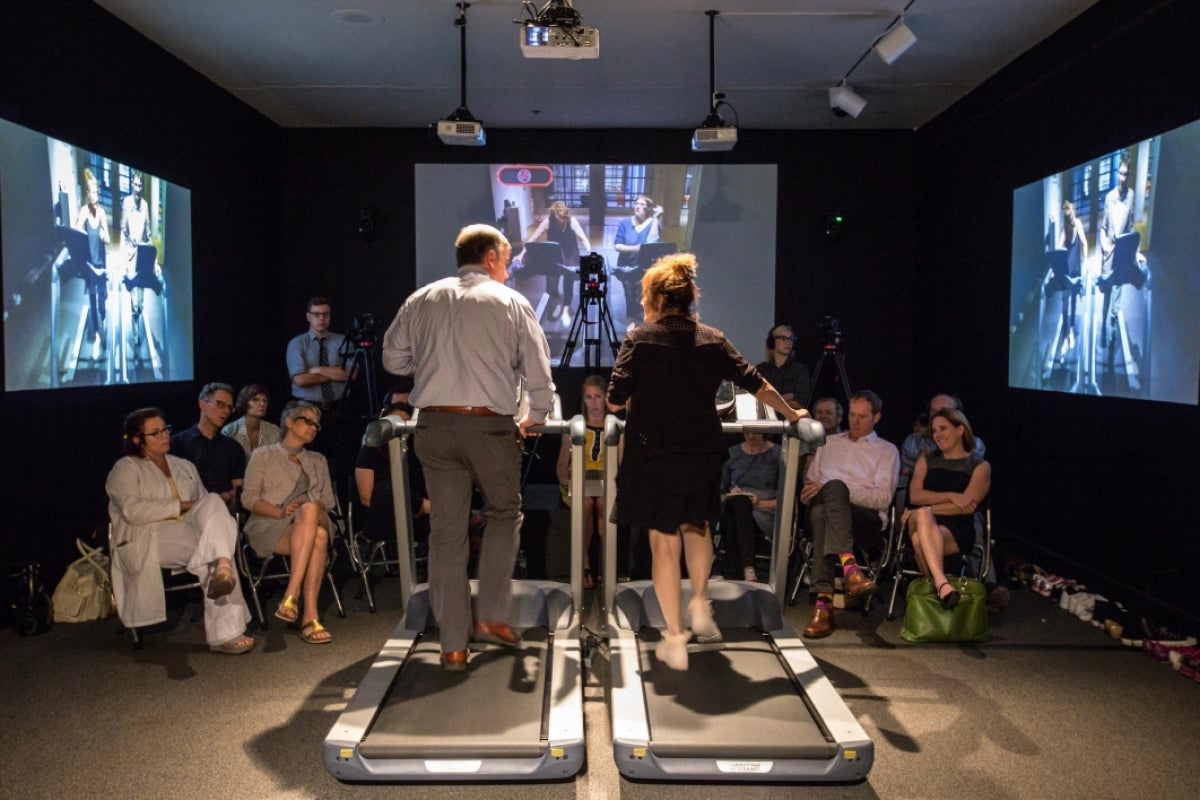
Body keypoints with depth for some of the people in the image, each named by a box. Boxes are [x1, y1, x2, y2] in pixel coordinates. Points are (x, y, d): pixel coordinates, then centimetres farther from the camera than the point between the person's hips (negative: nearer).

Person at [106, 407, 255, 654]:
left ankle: (222, 570, -42)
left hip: (190, 536, 5)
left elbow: (204, 502, 18)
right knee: (212, 544, -31)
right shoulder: (126, 468, 8)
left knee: (213, 502, -28)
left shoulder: (184, 467, 26)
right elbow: (133, 511, -9)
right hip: (149, 542, -5)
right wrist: (182, 506, -9)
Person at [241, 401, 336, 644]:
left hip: (314, 521, 3)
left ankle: (292, 595, -44)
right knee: (317, 537, -38)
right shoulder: (263, 455, 17)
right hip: (269, 527, -3)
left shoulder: (318, 461, 29)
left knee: (314, 523, -39)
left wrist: (311, 506, -9)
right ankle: (310, 614, -42)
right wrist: (280, 511, -14)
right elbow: (248, 499, 5)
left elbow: (328, 499, 16)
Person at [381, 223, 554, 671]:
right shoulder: (511, 303, 3)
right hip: (490, 426, -2)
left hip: (435, 426, 3)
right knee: (504, 514, 20)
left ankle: (453, 645, 14)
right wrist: (536, 416, 18)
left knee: (446, 532, 8)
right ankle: (492, 617, 16)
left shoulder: (421, 301, 10)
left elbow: (393, 359, 13)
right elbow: (538, 370, 2)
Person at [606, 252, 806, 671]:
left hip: (654, 453, -3)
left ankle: (675, 640, 11)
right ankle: (699, 605, 29)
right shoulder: (713, 340, 4)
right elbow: (757, 384, 7)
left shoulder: (639, 339, -5)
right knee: (696, 526, 28)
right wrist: (791, 414, 22)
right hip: (704, 453, 3)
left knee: (664, 541, 5)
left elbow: (615, 401, -7)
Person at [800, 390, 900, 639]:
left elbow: (882, 497, 2)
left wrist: (828, 489, -10)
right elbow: (809, 481, 27)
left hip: (867, 521, -3)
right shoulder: (829, 443, 30)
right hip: (822, 512, 3)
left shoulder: (887, 451, 18)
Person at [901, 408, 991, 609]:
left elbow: (966, 506, -6)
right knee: (923, 515, -39)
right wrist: (951, 496, -10)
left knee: (920, 540, -38)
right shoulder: (926, 459, 21)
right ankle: (942, 585, -50)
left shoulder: (980, 466, 9)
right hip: (921, 523, 2)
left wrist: (920, 512, -11)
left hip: (956, 531, -2)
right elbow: (915, 495, 5)